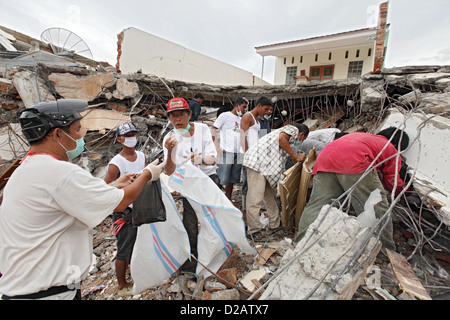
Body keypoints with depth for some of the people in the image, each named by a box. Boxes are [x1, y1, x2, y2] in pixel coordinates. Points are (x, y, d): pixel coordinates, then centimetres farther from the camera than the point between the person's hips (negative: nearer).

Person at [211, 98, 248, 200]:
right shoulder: (225, 115, 1)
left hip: (238, 153, 6)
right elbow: (213, 129, -3)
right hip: (226, 152, -6)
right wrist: (218, 147, -11)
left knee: (232, 180, 11)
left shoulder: (241, 119, 20)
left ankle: (228, 200, 22)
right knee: (222, 179, -8)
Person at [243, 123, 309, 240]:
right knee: (255, 197, -7)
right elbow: (281, 138, -17)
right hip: (257, 159, -11)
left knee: (271, 195, 15)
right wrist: (295, 156, -8)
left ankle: (275, 226, 27)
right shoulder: (293, 129, 7)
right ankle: (254, 230, 0)